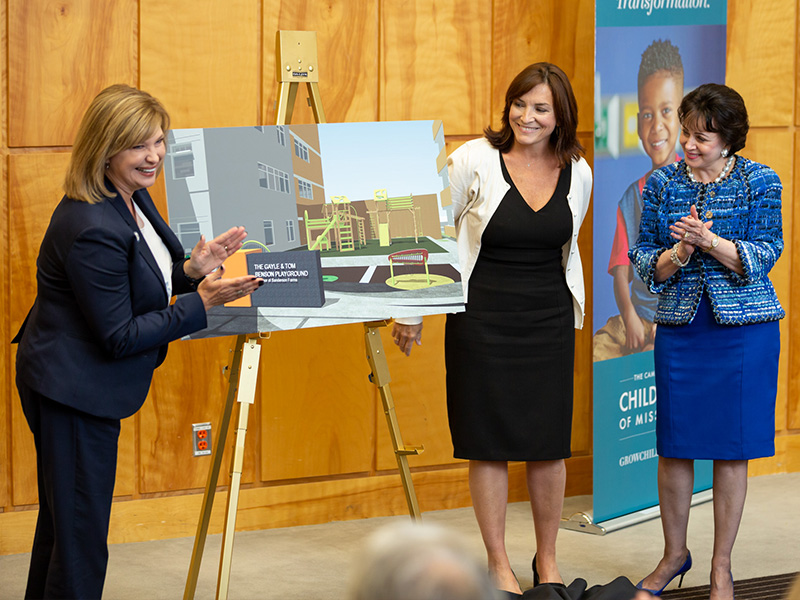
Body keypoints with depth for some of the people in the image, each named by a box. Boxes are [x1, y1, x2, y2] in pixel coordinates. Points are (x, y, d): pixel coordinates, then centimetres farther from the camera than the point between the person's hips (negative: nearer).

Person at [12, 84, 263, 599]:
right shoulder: (92, 228, -28)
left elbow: (142, 283, 15)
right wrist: (203, 302, -23)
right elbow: (119, 337, -23)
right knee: (81, 538, -3)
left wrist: (192, 269, -5)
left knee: (62, 525, 22)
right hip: (75, 393, -10)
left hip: (77, 388, 10)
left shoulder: (133, 196, 3)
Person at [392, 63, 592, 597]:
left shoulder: (578, 173, 2)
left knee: (549, 443, 6)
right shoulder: (475, 160, -9)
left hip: (549, 321, 3)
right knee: (490, 442, 2)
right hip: (483, 318, -3)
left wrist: (575, 310, 21)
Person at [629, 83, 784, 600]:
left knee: (733, 450, 2)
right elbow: (644, 260, 4)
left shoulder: (760, 182, -2)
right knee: (675, 446, 4)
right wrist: (677, 254, -17)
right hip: (680, 328, 2)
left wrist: (710, 242, -23)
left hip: (745, 330, -2)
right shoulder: (663, 184, 4)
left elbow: (765, 254, -8)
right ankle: (675, 553, 24)